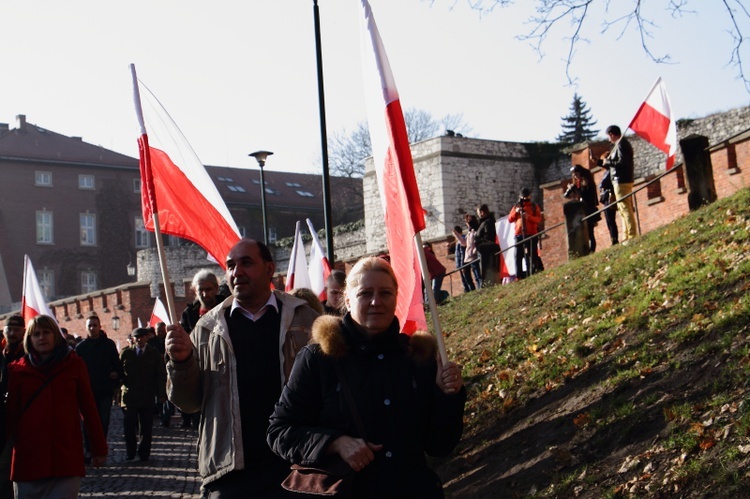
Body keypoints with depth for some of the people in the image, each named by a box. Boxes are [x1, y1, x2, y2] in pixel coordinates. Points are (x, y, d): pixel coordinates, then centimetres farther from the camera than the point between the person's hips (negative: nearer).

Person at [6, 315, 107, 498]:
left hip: (67, 459, -1)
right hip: (28, 459, 1)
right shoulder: (18, 370, 7)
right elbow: (11, 413, 8)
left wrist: (99, 448, 7)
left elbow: (88, 407, 7)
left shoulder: (73, 364, 6)